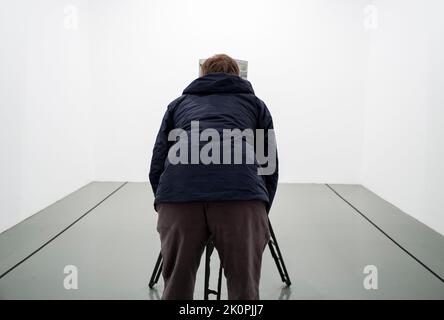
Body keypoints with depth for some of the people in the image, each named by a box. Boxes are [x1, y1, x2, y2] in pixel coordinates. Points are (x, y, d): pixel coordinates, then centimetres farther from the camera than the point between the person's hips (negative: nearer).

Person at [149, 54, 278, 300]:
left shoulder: (179, 103, 33)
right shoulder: (255, 103, 32)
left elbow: (157, 166, 25)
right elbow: (270, 165, 25)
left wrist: (165, 207, 38)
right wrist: (261, 215, 37)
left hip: (178, 192, 1)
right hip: (242, 192, -1)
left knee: (176, 287, 17)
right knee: (244, 289, 11)